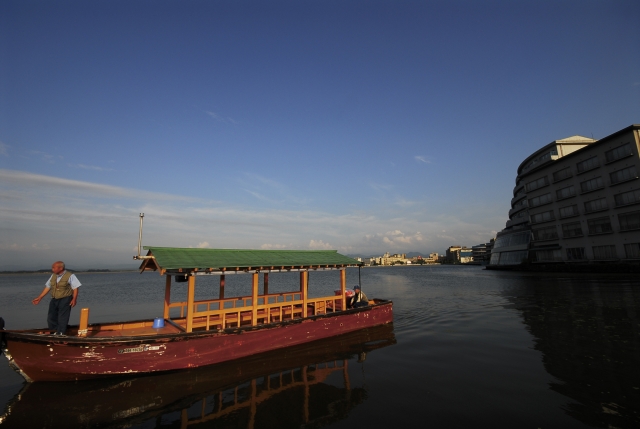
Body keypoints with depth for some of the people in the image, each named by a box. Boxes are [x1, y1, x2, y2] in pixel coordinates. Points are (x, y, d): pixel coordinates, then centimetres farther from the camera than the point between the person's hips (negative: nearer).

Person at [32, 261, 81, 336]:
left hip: (65, 300, -7)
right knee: (51, 318, 8)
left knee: (62, 319, -3)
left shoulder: (70, 276, -10)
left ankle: (61, 333, 9)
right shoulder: (53, 276, 10)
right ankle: (57, 332, 23)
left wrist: (74, 299, -20)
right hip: (54, 300, 7)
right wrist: (39, 298, 13)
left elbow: (75, 288, -12)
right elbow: (47, 287, 16)